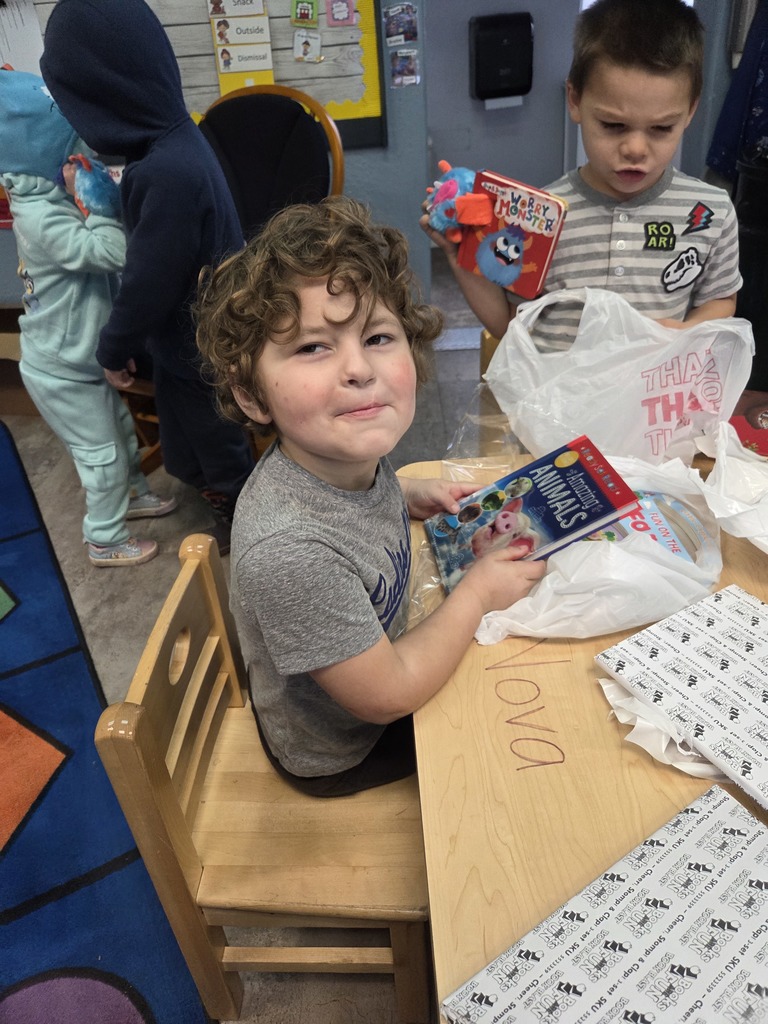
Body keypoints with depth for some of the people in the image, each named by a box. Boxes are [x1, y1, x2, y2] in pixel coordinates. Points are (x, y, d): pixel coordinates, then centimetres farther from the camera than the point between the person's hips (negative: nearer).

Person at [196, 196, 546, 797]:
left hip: (375, 656, 6)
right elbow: (387, 696, -29)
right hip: (338, 753, -5)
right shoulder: (287, 550, -43)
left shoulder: (343, 453, -19)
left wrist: (412, 500, -8)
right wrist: (478, 592, -19)